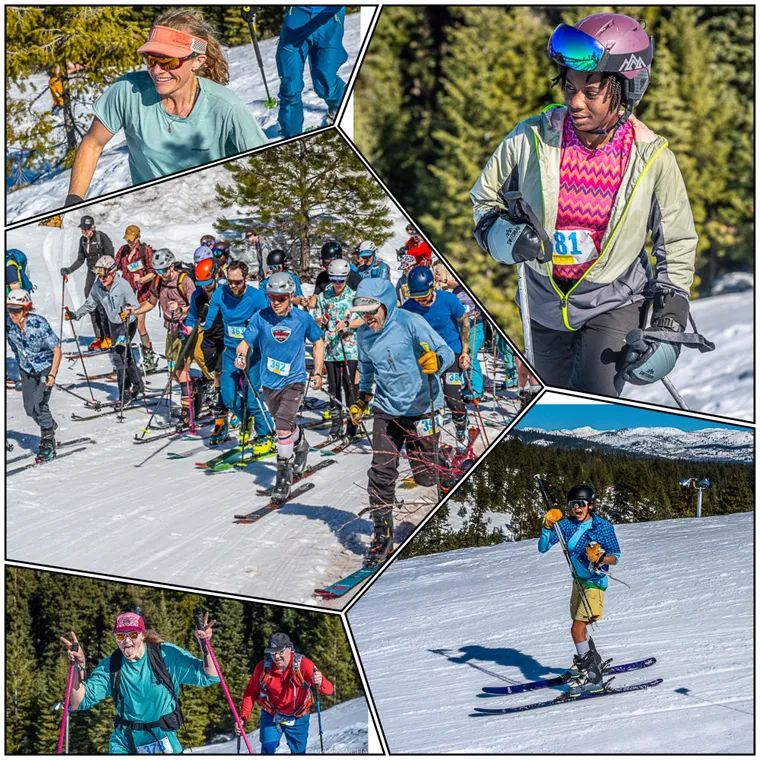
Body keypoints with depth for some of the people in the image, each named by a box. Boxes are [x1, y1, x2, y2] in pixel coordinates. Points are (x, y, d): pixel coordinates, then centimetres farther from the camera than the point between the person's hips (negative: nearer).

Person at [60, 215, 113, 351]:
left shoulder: (102, 237, -13)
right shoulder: (83, 240, 8)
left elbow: (109, 257, -13)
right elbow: (80, 259, 16)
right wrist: (69, 270, 4)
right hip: (92, 273, 7)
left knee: (101, 305, -13)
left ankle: (108, 338, -7)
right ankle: (99, 337, 9)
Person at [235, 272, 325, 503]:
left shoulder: (303, 319, -11)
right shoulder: (261, 318, -9)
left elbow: (318, 343, 5)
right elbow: (245, 342, -6)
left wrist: (317, 372, 3)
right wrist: (241, 355, -28)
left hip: (294, 381, -4)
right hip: (270, 382, 4)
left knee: (283, 428, -19)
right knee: (286, 424, 24)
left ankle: (284, 475, -9)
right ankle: (300, 446, 55)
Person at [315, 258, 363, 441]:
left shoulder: (354, 296, 0)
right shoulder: (323, 296, 9)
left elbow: (362, 320, -3)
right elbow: (317, 321, 13)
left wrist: (347, 324, -19)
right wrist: (321, 321, -10)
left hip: (350, 348, -3)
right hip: (331, 348, 3)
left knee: (350, 386, -4)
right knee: (333, 387, 7)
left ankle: (352, 423, 1)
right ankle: (336, 423, 15)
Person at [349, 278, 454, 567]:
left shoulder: (410, 323, -17)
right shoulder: (364, 335, 1)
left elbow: (446, 352, -17)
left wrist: (435, 361, -38)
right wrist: (361, 401, 13)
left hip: (420, 407, -4)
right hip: (387, 410, 4)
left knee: (425, 476, -1)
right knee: (381, 471, -6)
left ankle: (443, 465, 33)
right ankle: (382, 531, 4)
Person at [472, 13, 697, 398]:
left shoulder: (652, 159, -15)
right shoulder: (532, 138, -14)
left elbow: (677, 245, -3)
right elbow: (484, 198, 3)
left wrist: (668, 329, -9)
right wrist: (503, 236, -18)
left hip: (614, 304, -3)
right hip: (546, 302, 3)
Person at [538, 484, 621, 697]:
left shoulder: (603, 526, -16)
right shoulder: (567, 524, -5)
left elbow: (615, 557, -12)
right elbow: (543, 548, -8)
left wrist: (600, 559, -32)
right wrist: (548, 526, -22)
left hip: (595, 582, -7)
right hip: (579, 581, 7)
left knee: (577, 629, -15)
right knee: (578, 626, 22)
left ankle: (592, 677, -8)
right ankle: (591, 660, 48)